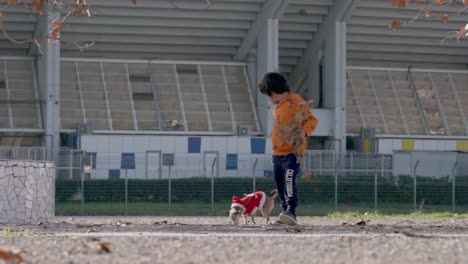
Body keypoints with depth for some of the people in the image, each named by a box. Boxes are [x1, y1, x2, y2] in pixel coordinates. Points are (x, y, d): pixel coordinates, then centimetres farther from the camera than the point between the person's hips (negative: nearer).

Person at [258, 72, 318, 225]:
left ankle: (291, 212, -38)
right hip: (277, 154, 9)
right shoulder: (277, 106, 17)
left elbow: (312, 120, -14)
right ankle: (287, 216, 18)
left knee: (289, 179, -26)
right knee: (280, 185, 9)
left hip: (292, 153, -9)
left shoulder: (295, 102, -10)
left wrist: (304, 132, -32)